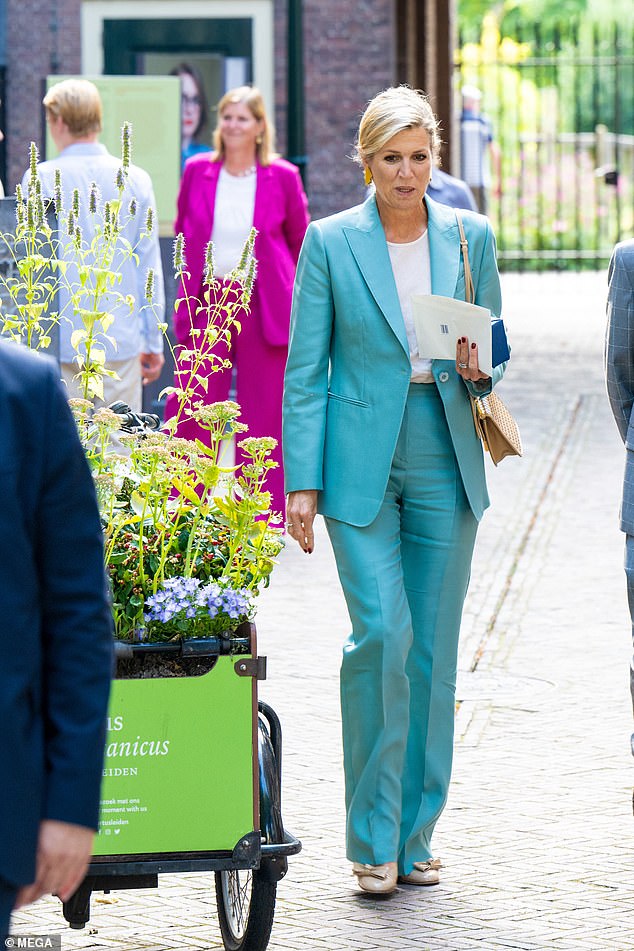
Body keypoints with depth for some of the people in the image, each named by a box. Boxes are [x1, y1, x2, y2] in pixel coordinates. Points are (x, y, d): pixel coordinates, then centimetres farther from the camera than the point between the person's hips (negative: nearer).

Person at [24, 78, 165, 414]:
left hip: (61, 344, -2)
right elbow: (150, 268, 7)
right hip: (122, 341, 2)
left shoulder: (40, 180, -5)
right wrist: (153, 342, 14)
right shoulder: (135, 181, 4)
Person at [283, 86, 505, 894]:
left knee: (433, 648, 5)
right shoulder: (330, 242, -1)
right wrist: (303, 482, -7)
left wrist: (478, 369, -10)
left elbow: (492, 353, 15)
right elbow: (304, 371, 0)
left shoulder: (470, 238, 6)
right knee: (382, 633, -15)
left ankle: (415, 836, 15)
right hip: (360, 464, -3)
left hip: (444, 462, 3)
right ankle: (373, 837, -3)